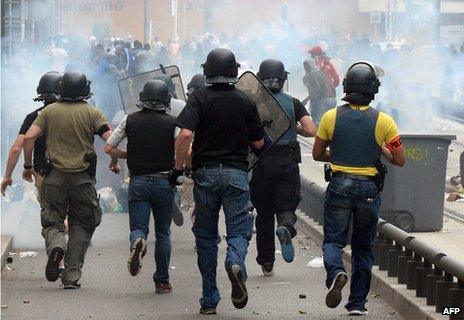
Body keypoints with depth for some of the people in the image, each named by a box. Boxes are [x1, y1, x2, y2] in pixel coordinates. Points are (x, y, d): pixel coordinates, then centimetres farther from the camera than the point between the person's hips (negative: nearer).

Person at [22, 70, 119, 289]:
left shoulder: (49, 111, 4)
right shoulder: (92, 113, 0)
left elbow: (29, 137, -3)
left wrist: (28, 166, 8)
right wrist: (115, 163, 10)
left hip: (54, 176, 1)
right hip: (83, 178, -1)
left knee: (51, 221, 10)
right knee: (81, 225, 9)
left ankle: (56, 245, -24)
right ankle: (72, 275, 4)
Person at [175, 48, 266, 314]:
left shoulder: (199, 98, -4)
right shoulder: (246, 101, 2)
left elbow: (185, 135, -17)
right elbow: (259, 143, 8)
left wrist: (178, 167, -7)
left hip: (206, 173, 0)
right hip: (237, 173, 0)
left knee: (206, 237, 9)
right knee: (239, 229, 3)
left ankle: (209, 300, 11)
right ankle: (236, 263, -31)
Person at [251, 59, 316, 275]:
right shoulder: (293, 103, 3)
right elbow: (311, 131, -6)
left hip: (261, 163, 0)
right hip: (288, 162, 0)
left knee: (264, 213, 12)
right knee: (286, 207, 3)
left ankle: (266, 262, 15)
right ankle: (286, 227, -33)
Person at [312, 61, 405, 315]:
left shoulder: (331, 117, -4)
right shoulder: (383, 121, -7)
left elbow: (317, 154, 7)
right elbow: (399, 160, -3)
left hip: (339, 187, 0)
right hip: (369, 189, 0)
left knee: (333, 240, 8)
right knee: (363, 247, 13)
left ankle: (336, 272, -24)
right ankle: (357, 302, 14)